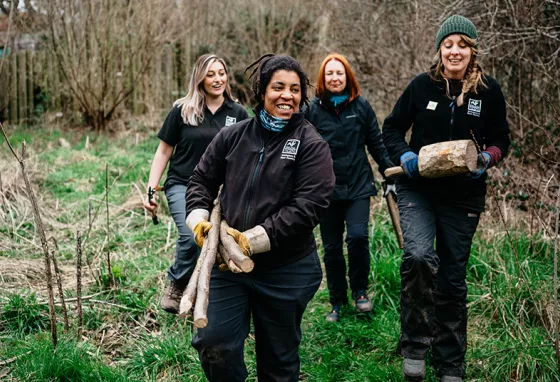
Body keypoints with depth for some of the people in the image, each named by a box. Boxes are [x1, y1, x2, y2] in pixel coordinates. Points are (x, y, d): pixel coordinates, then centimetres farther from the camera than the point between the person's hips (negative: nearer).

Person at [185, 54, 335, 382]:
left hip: (286, 271, -2)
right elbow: (203, 179, 15)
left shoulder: (312, 145, -8)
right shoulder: (233, 136, 3)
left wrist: (252, 239, -22)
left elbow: (307, 207, -18)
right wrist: (198, 219, -5)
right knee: (213, 343, -4)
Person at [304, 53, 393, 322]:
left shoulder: (361, 106, 3)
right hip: (326, 187, 1)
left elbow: (376, 143, 10)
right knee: (331, 247, 6)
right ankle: (337, 302, 22)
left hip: (358, 186, -1)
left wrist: (391, 171, 7)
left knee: (358, 236, -18)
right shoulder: (313, 109, 1)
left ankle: (360, 292, 6)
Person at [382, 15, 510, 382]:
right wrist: (405, 156, -15)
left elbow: (501, 140, 6)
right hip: (418, 189, -1)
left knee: (453, 278, 9)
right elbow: (392, 128, 5)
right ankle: (415, 346, -9)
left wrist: (487, 158, -16)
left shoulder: (489, 90, -4)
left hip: (463, 196, 1)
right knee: (419, 256, -27)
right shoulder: (422, 85, -5)